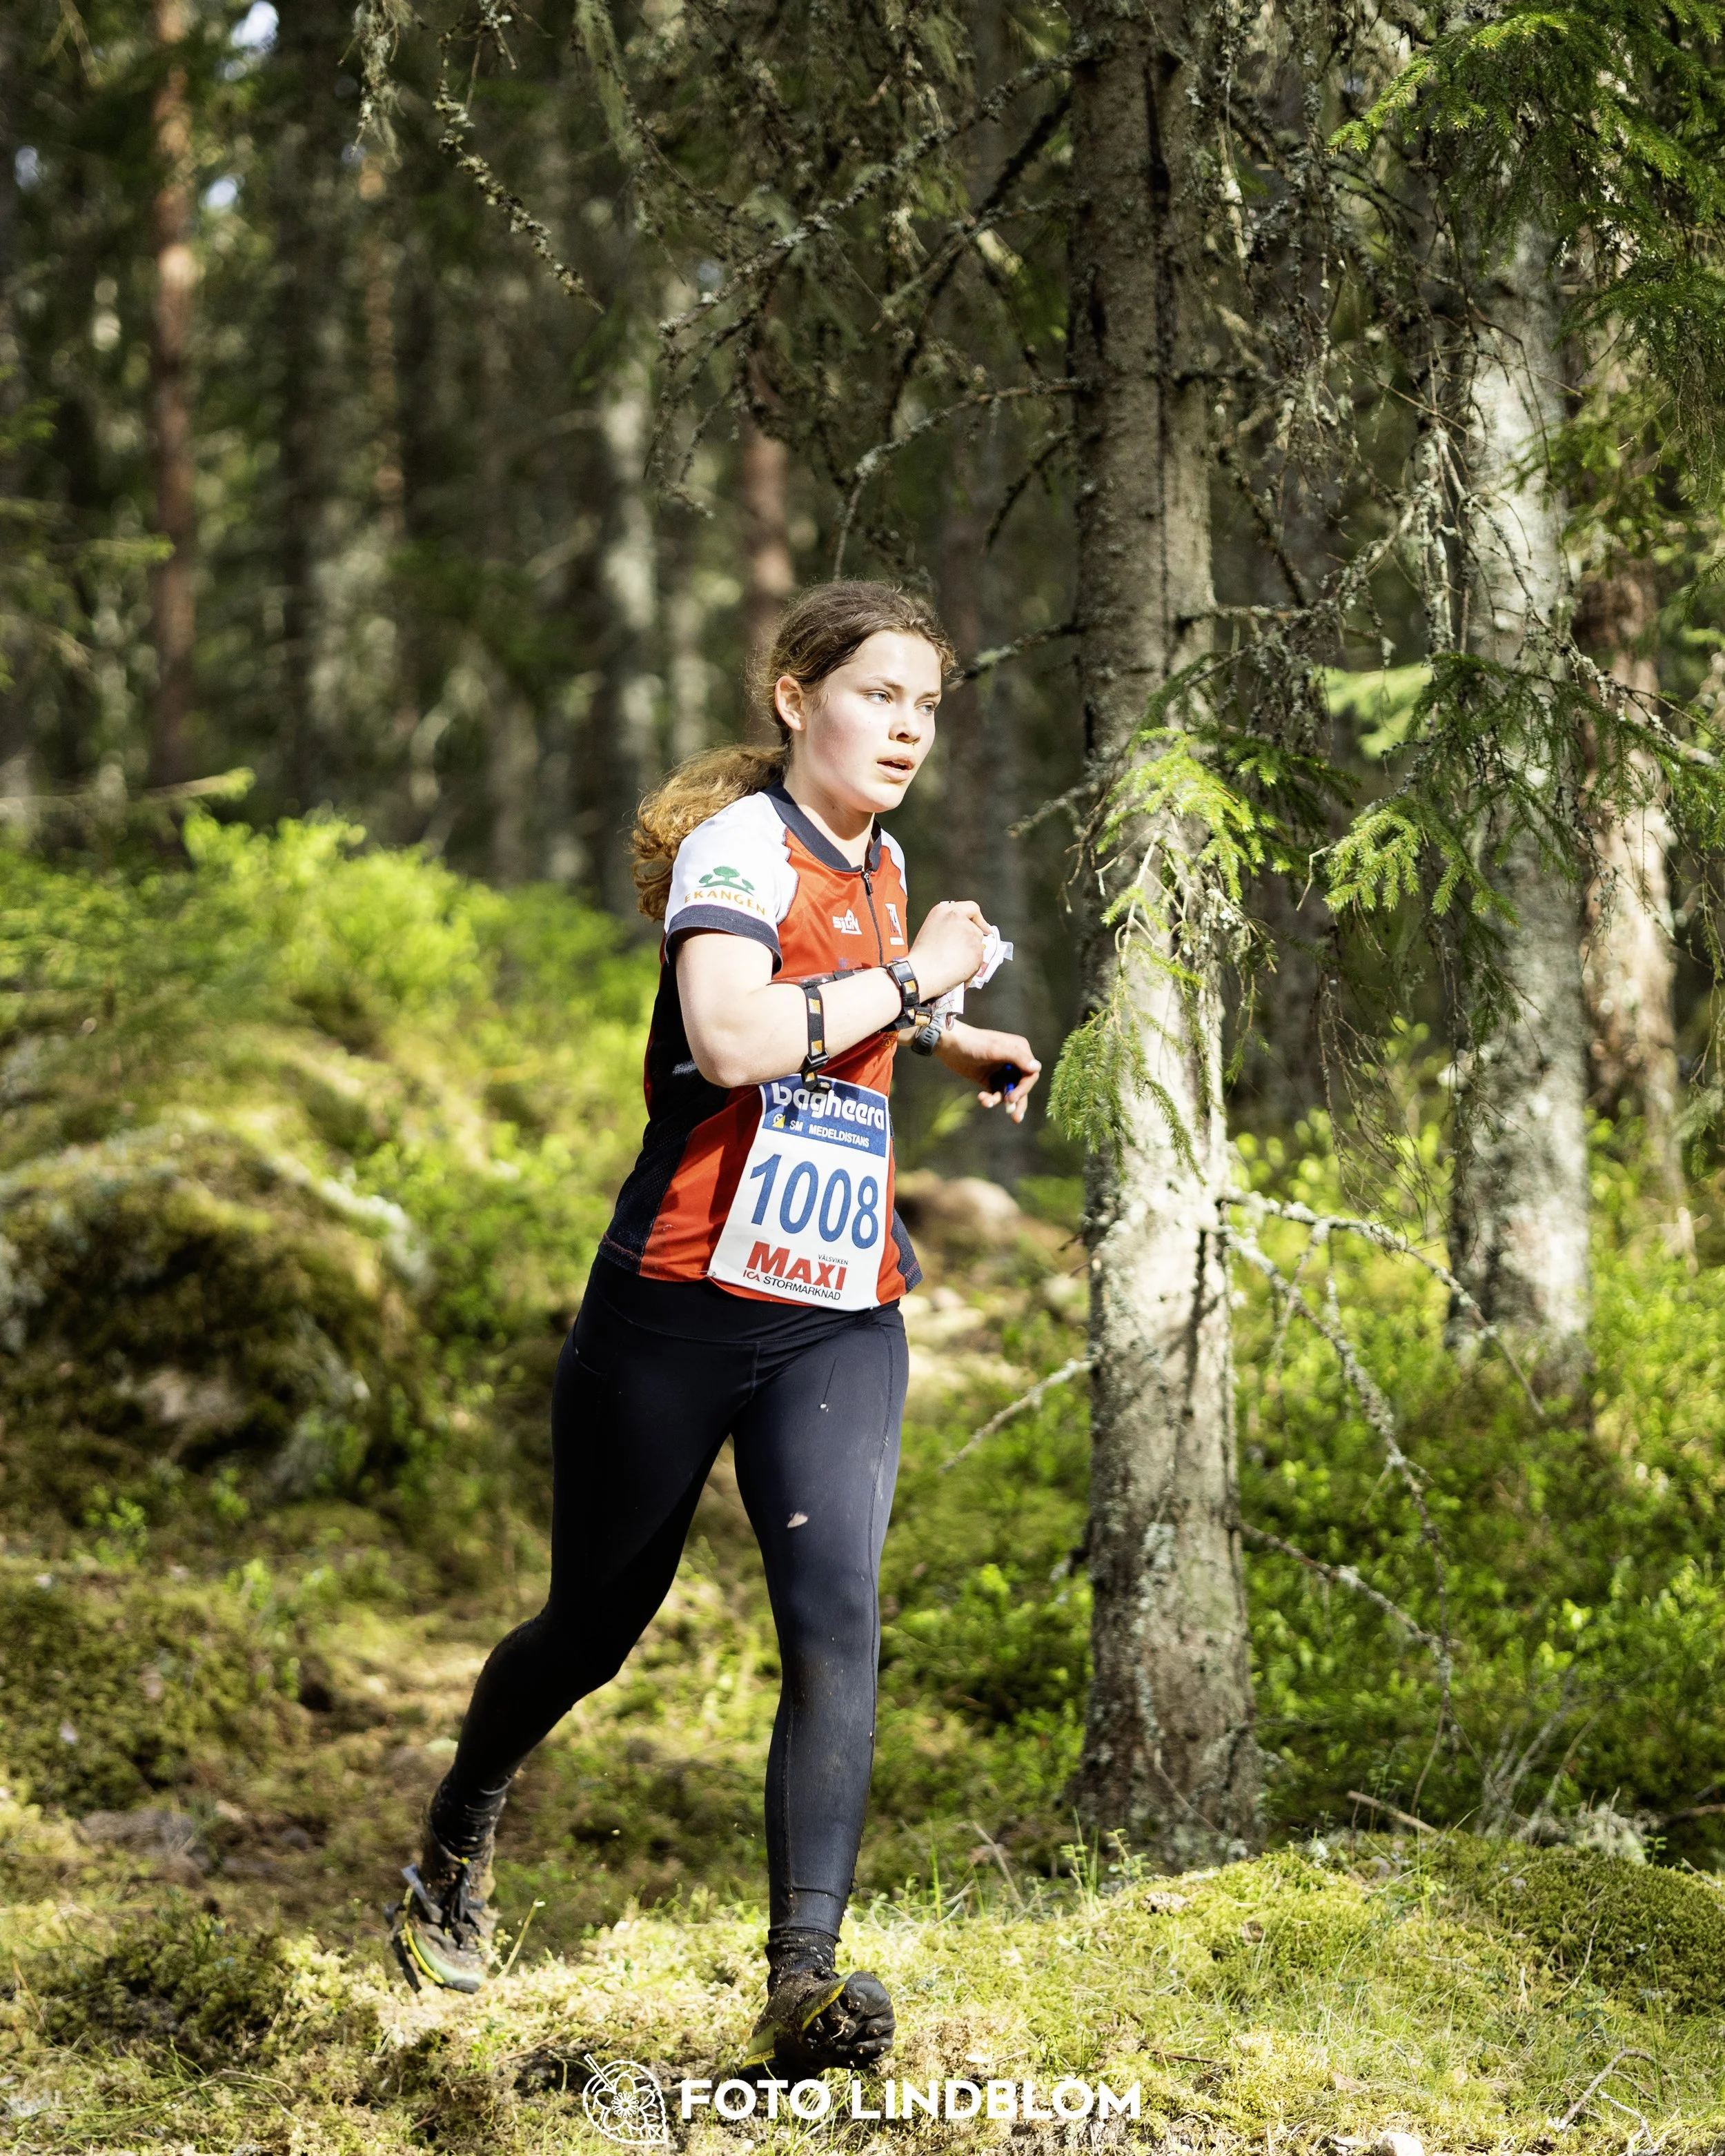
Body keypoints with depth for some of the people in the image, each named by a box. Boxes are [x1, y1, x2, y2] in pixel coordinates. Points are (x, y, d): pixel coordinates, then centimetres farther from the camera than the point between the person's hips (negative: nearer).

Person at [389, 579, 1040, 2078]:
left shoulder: (880, 862, 15)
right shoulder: (739, 843, -10)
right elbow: (732, 1036, -29)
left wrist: (957, 1045, 27)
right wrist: (913, 976, -18)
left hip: (840, 1320, 5)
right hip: (682, 1299, -5)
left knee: (837, 1616, -16)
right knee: (597, 1625, 10)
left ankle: (805, 1981, -20)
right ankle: (456, 1846, 39)